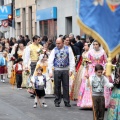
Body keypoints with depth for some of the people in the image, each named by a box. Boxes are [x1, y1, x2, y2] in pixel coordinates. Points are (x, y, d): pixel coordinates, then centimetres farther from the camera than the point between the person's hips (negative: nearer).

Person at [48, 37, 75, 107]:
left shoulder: (68, 49, 3)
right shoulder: (54, 50, 3)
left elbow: (72, 60, 1)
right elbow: (50, 61, 0)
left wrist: (71, 70, -8)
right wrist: (50, 71, -9)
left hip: (65, 70, 0)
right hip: (57, 70, 0)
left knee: (66, 86, 2)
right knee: (57, 86, 4)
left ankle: (67, 102, 7)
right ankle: (57, 102, 11)